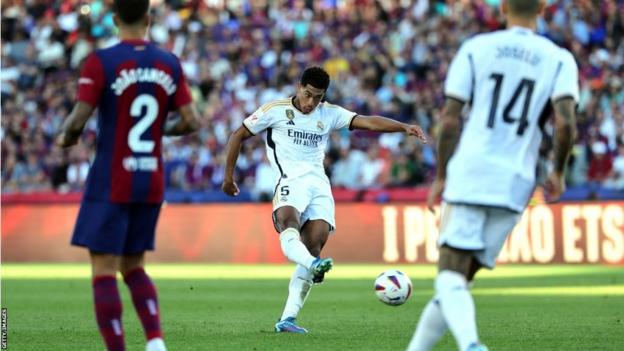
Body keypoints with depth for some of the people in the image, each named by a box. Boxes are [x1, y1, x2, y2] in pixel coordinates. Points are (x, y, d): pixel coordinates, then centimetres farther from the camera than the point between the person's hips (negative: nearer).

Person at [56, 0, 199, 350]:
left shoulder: (101, 62, -11)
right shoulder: (169, 64, 3)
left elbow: (78, 120, -16)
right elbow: (191, 121, 2)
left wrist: (66, 137, 7)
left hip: (111, 185, -5)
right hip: (152, 182, 5)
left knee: (104, 271, -1)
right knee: (133, 267, 17)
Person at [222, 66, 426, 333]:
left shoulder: (330, 114, 16)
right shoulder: (275, 111, 8)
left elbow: (368, 122, 5)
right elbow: (238, 136, 14)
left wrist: (403, 128, -9)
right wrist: (229, 176, 12)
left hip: (319, 185, 3)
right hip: (290, 180, -3)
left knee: (315, 246, -11)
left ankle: (287, 318, -12)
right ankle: (313, 265, -66)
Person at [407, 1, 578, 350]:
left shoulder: (475, 48, 5)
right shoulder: (559, 59, 6)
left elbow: (450, 119, 1)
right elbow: (566, 123, -8)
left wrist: (441, 177, 11)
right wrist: (558, 173, 8)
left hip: (468, 175, -2)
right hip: (515, 184, 2)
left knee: (451, 278, -7)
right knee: (461, 278, 13)